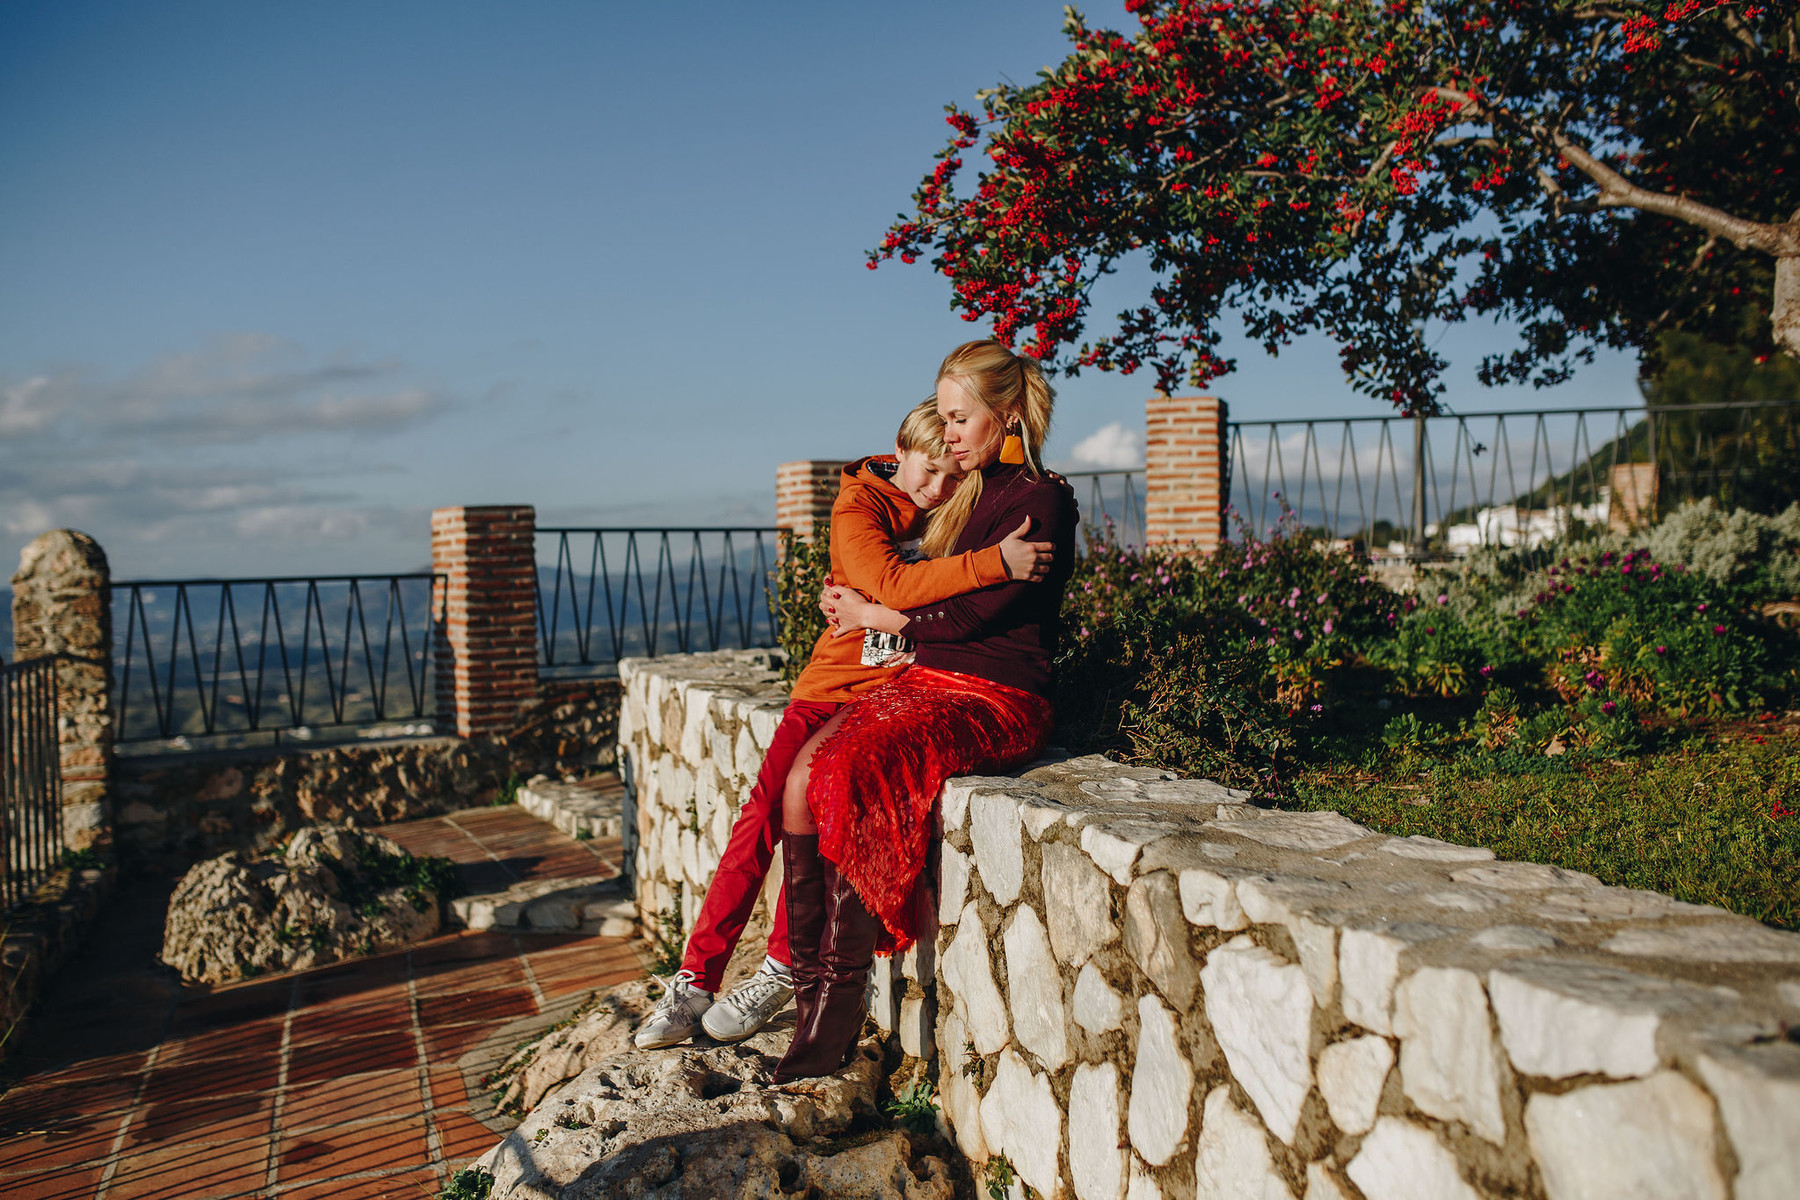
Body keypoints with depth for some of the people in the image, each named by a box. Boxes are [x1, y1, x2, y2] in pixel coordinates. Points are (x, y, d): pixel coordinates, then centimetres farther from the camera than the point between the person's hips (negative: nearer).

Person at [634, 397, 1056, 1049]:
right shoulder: (859, 505, -5)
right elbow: (889, 584, -24)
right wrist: (993, 562, -33)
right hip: (836, 683, -1)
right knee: (765, 808, -16)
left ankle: (782, 970, -9)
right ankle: (695, 978, -7)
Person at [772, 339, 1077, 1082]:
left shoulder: (1041, 501, -6)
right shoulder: (972, 493, 21)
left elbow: (969, 612, -13)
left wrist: (872, 616, -1)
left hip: (997, 700, -8)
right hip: (929, 682, 8)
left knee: (848, 777, -30)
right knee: (801, 782, -17)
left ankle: (840, 1006, -20)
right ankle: (808, 984, -16)